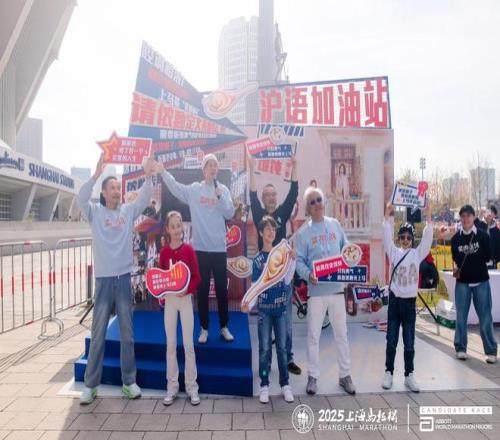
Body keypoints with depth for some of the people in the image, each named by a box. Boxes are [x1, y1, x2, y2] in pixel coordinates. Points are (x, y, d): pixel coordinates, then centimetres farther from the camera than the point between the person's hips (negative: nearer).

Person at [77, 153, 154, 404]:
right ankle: (91, 385, 19)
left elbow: (144, 199, -8)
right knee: (98, 334, 6)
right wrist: (96, 175, -30)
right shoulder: (95, 212, 0)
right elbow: (81, 199, -17)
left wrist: (148, 177, -23)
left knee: (127, 333, 9)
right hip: (103, 279, -1)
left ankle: (129, 381, 21)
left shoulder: (128, 211, 5)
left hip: (124, 278, 2)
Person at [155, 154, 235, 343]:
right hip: (201, 247, 0)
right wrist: (163, 172, -25)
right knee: (202, 289, 8)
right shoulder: (194, 189, 2)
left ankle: (224, 327, 24)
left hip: (219, 248, 1)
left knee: (222, 289, 9)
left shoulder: (223, 190, 4)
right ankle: (204, 328, 22)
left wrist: (220, 197, -18)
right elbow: (176, 187, -12)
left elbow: (230, 214, -5)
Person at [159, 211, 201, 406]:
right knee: (171, 344, 8)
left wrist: (188, 290, -17)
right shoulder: (164, 251, 2)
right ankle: (172, 387, 19)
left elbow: (197, 276, -3)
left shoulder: (189, 249, -4)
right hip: (169, 300, 2)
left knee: (188, 344, 2)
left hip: (186, 299, -2)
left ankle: (192, 387, 14)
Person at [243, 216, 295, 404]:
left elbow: (287, 280, -4)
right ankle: (264, 386, 16)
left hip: (281, 307, 1)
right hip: (264, 308, -1)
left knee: (282, 348, 10)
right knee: (265, 349, 6)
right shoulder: (259, 258, -3)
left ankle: (285, 384, 20)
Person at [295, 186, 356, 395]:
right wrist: (308, 275, -23)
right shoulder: (304, 233, -2)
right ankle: (313, 376, 20)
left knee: (341, 333, 12)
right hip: (316, 290, -2)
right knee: (313, 335, 6)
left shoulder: (335, 224, 7)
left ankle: (345, 375, 26)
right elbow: (299, 261, -5)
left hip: (337, 288, 3)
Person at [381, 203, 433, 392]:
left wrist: (428, 217, -17)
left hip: (410, 301, 0)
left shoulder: (417, 254, 2)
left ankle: (409, 375, 18)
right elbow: (387, 236, -9)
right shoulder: (394, 252, 2)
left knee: (409, 342, 7)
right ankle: (389, 373, 19)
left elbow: (427, 239, -9)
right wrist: (388, 215, -18)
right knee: (391, 340, 7)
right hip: (394, 300, 0)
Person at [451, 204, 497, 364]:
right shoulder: (455, 238, 2)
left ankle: (491, 351, 12)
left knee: (485, 318, 2)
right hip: (462, 282, 1)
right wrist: (456, 268, -5)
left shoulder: (482, 235, -2)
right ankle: (460, 348, 16)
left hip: (481, 281, -1)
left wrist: (473, 258, -9)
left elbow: (488, 256, 0)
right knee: (461, 317, 4)